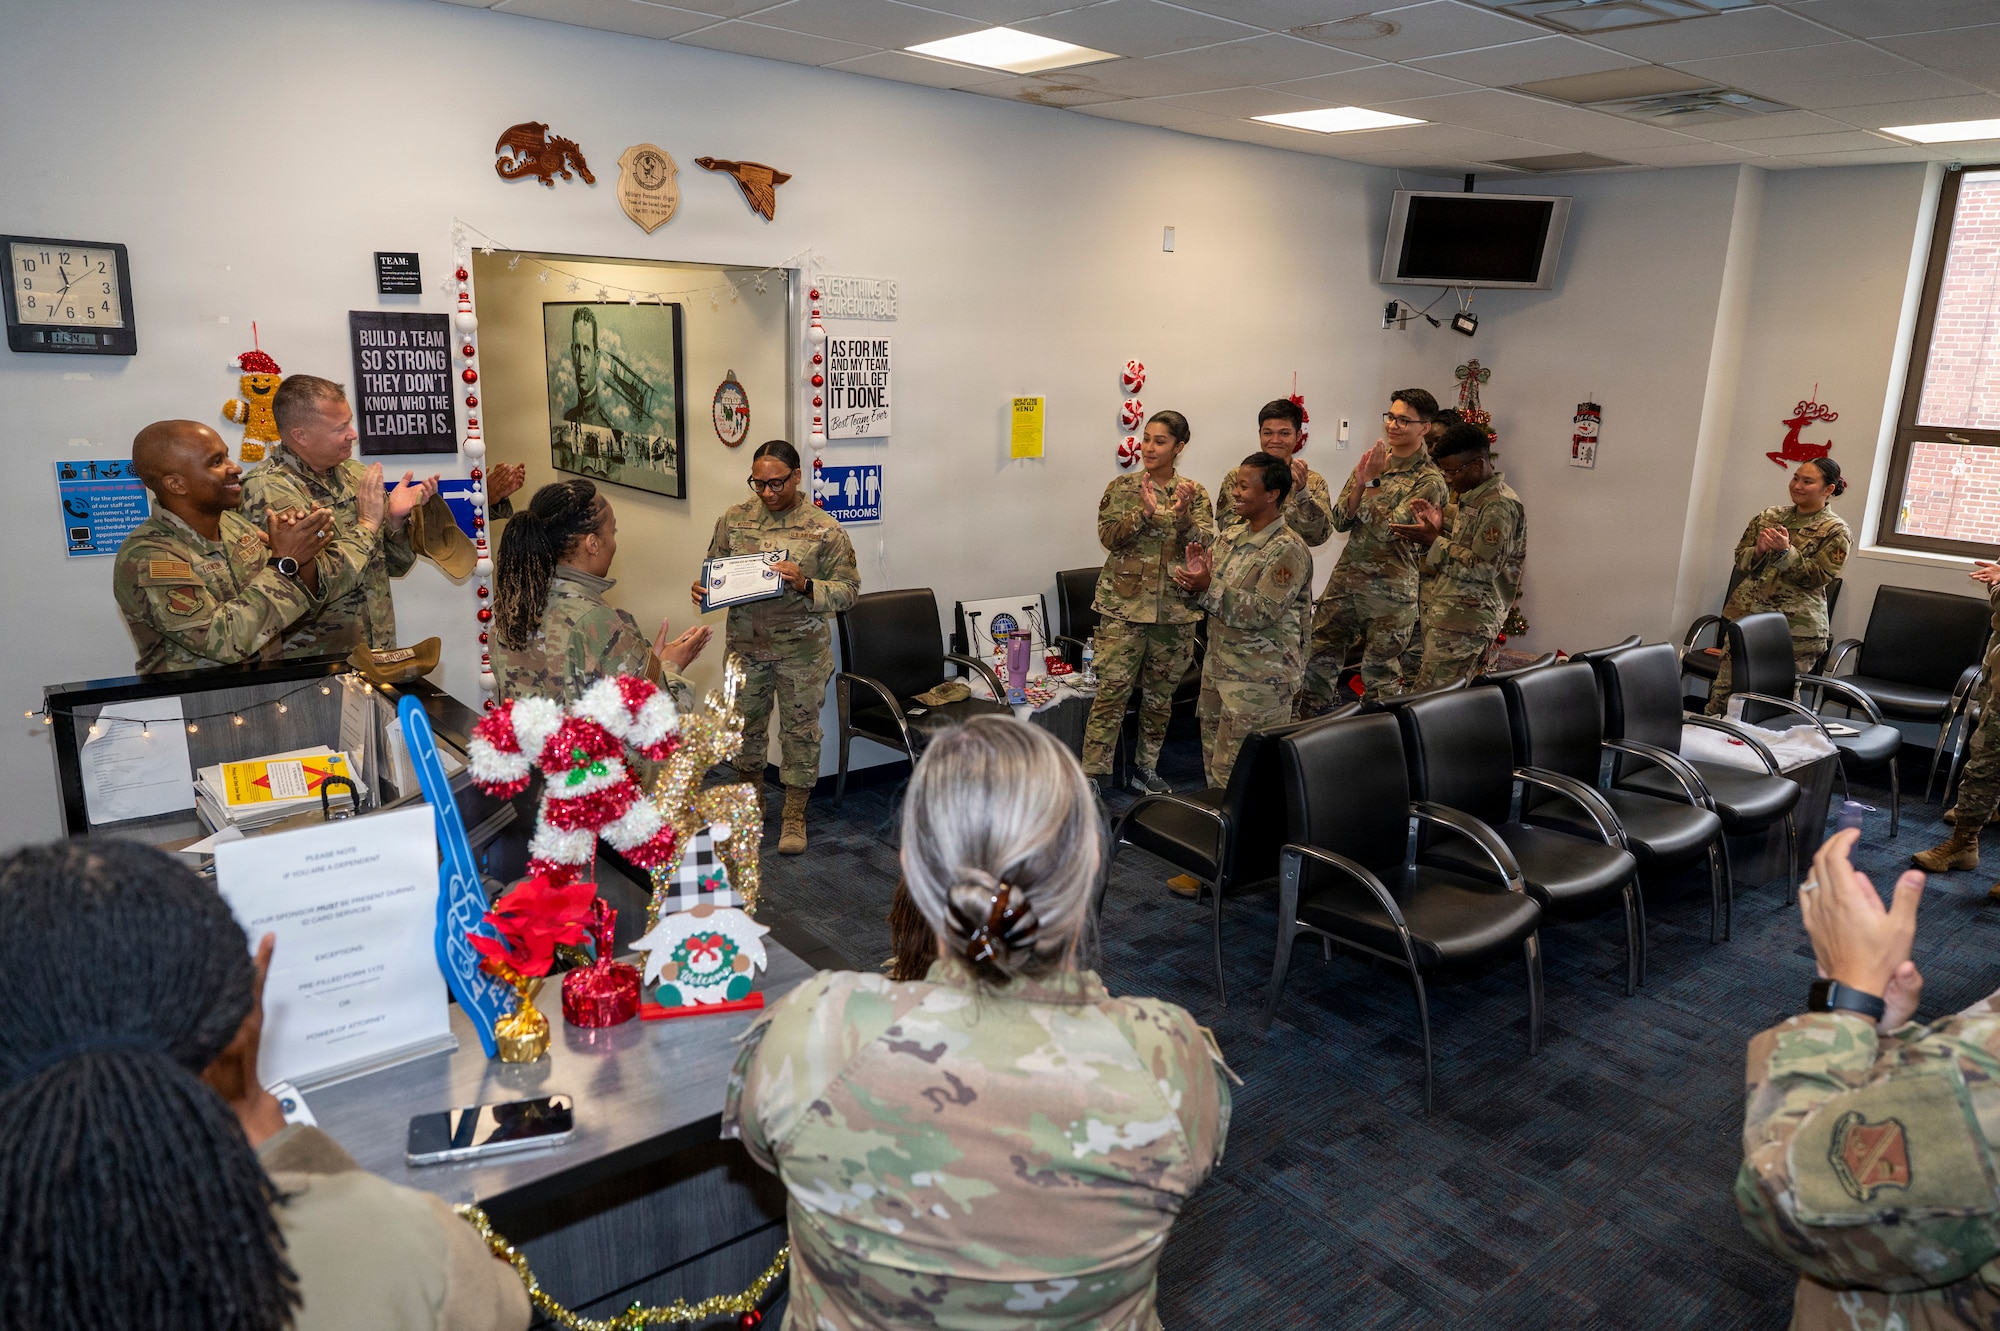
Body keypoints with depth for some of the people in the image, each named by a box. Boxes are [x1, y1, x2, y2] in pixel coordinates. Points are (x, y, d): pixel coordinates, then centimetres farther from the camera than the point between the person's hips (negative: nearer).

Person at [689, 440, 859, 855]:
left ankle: (795, 812, 23)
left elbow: (848, 588, -9)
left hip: (801, 649, -3)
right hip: (746, 645, 3)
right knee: (745, 725, 15)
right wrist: (703, 589, -12)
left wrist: (806, 586, -26)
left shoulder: (824, 530, -8)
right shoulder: (733, 520, 1)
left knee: (800, 729, 7)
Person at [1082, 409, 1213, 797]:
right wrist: (1145, 512, -22)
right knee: (1112, 691, -7)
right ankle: (1093, 775, -3)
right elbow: (1109, 536, -8)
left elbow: (1205, 546, -5)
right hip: (1124, 605, -2)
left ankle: (1146, 769, 27)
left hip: (1175, 608, 2)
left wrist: (1182, 515, -22)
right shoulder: (1122, 487, 3)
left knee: (1160, 695, 12)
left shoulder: (1194, 493, 6)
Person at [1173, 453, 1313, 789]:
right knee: (1214, 760, 17)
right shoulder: (1231, 536, 9)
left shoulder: (1288, 550, -15)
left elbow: (1261, 613, -22)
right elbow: (1212, 594, 14)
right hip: (1218, 666, 8)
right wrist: (1195, 578, -8)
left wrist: (1209, 587, -25)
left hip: (1260, 677, -8)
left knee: (1235, 770, -5)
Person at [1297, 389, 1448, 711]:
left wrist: (1373, 481, -17)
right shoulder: (1373, 460, 9)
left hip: (1390, 588, -6)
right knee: (1319, 657, 9)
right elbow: (1340, 521, 3)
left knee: (1380, 673, 4)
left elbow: (1387, 530, -17)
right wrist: (1360, 480, -11)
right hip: (1345, 576, 6)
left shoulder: (1429, 479, -9)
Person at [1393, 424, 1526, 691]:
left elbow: (1482, 568, -19)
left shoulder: (1500, 505, -13)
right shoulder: (1469, 497, 17)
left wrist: (1434, 540, -14)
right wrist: (1437, 528, 8)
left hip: (1466, 620, -10)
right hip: (1443, 610, 10)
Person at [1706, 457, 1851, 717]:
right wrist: (1759, 551, -10)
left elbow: (1817, 577, -9)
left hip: (1797, 626, -3)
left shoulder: (1835, 530, -1)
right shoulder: (1769, 516, 11)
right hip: (1747, 614, 4)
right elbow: (1740, 559, 11)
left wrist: (1786, 552, -21)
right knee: (1725, 689, 1)